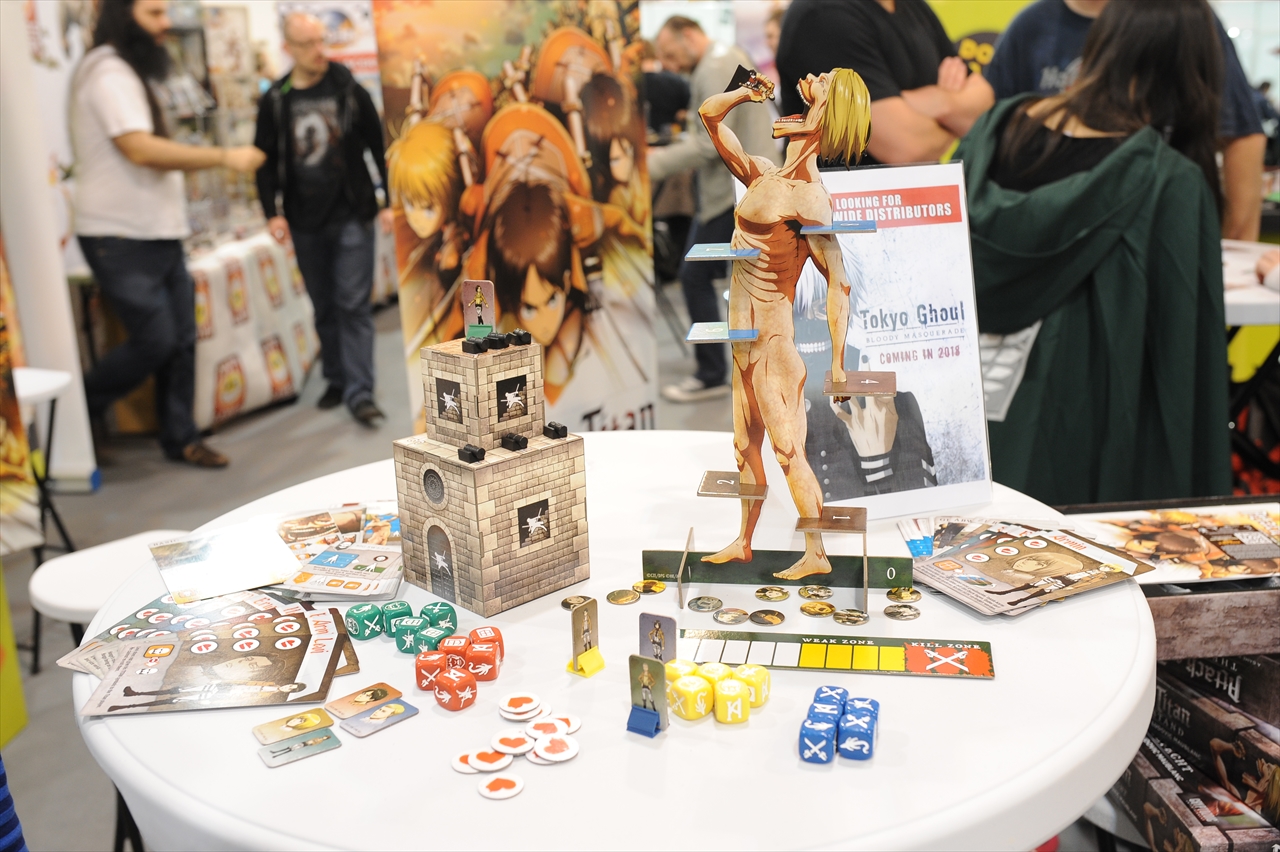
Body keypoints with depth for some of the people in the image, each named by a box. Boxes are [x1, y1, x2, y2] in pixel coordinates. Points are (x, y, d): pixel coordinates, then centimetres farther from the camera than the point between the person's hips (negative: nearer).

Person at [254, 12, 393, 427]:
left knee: (353, 304, -6)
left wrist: (388, 202, -3)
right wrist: (272, 212, -2)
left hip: (352, 217, -3)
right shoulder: (275, 101, 3)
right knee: (324, 307, 11)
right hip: (305, 224, 3)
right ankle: (337, 380, 23)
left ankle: (360, 391, -5)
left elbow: (380, 147, 2)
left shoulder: (350, 91, -1)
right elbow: (266, 161, 9)